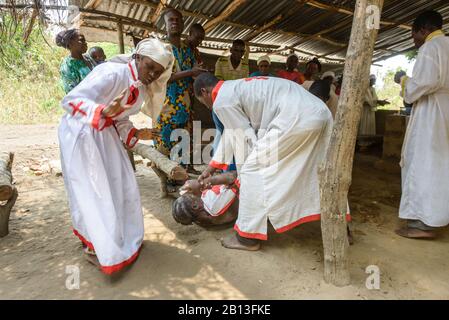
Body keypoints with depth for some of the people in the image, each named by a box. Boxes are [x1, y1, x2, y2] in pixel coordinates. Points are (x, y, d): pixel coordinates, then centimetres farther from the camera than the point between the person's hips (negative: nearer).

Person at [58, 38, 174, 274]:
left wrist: (136, 134, -4)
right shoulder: (112, 73, -25)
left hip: (106, 135, 8)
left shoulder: (142, 88, 2)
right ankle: (96, 248, 15)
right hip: (81, 134, -8)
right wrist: (103, 111, -44)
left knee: (121, 185, 9)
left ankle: (120, 237, 28)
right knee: (93, 191, -3)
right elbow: (70, 100, -28)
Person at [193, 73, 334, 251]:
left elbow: (245, 138, -1)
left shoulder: (221, 101, -1)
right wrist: (211, 168, 39)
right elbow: (230, 133, 33)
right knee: (309, 171, 21)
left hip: (297, 118, -10)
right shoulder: (234, 88, 28)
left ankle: (248, 237, 9)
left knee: (253, 169, -1)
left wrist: (243, 172, 15)